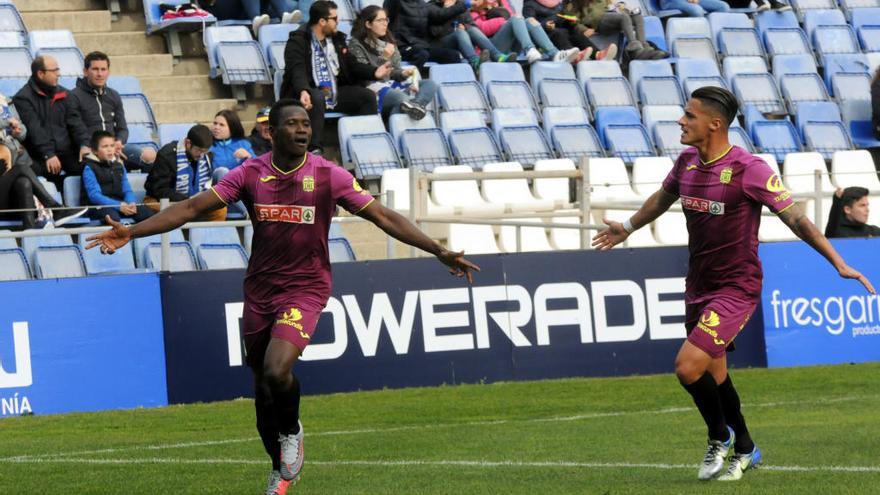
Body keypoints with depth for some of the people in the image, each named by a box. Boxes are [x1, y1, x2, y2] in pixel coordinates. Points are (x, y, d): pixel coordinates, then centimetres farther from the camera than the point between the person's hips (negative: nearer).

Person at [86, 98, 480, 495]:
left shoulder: (329, 176, -7)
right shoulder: (250, 174, -2)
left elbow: (384, 217, -5)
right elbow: (192, 207, -4)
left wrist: (439, 251, -12)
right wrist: (131, 232, -12)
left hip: (305, 288, -3)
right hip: (259, 290, 3)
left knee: (276, 370, -24)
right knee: (262, 387, 9)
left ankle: (291, 432, 8)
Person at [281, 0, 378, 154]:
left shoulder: (337, 38, 14)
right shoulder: (298, 41, -8)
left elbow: (351, 66, 20)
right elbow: (297, 71, -21)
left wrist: (375, 72, 2)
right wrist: (303, 91, -41)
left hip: (336, 93, 6)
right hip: (311, 92, -6)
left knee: (368, 96, -13)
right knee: (317, 98, -39)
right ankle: (314, 149, -40)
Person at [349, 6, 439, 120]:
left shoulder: (388, 41, 19)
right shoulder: (356, 45, -1)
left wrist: (403, 74, -4)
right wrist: (383, 58, -17)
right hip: (374, 91, -7)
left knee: (430, 84, -15)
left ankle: (415, 105, -50)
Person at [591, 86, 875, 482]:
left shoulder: (749, 169, -19)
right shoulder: (687, 161, 2)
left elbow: (795, 218, -16)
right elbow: (663, 198, 24)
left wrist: (839, 264, -20)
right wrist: (628, 227, 36)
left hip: (736, 287, -7)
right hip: (698, 284, 7)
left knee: (689, 366, -19)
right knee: (713, 374, 15)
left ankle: (720, 437, 7)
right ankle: (744, 450, 35)